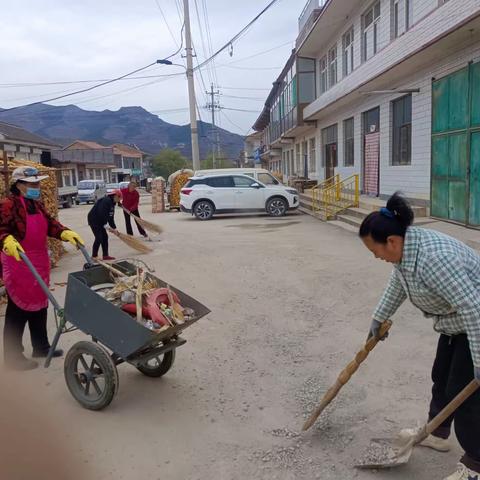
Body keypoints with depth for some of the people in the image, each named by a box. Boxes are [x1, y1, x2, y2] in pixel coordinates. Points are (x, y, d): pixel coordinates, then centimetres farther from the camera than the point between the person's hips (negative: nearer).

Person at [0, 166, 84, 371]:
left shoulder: (37, 204, 12)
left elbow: (49, 224, 11)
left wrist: (66, 233, -4)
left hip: (39, 264, 9)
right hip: (18, 265, -9)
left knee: (39, 305, 18)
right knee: (18, 310, 0)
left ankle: (41, 346, 33)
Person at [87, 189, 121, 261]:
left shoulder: (112, 203, 11)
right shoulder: (106, 201, -19)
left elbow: (111, 217, 12)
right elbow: (102, 214, -27)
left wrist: (114, 228, 4)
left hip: (99, 221, 10)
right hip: (93, 220, -10)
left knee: (105, 237, 9)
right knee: (99, 238, -10)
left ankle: (105, 255, 14)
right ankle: (94, 256, 0)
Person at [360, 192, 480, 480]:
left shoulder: (433, 257, -35)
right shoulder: (405, 247, -4)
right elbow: (398, 285, 14)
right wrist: (379, 319, 23)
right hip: (455, 323, 9)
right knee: (442, 377, 18)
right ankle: (437, 434, 36)